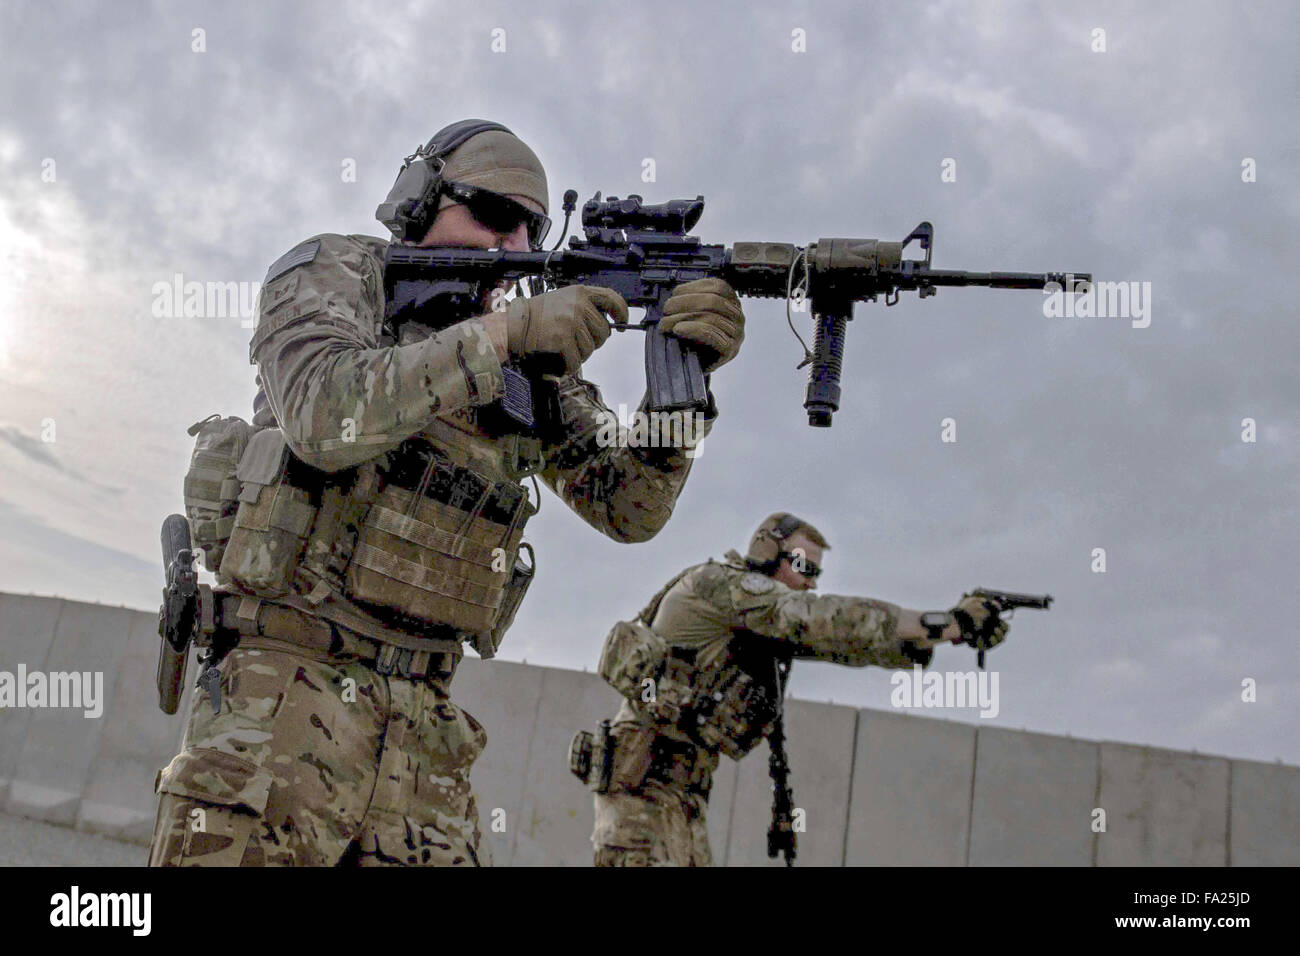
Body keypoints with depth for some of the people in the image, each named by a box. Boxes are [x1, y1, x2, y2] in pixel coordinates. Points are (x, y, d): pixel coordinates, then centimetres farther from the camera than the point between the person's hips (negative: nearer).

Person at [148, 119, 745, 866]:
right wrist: (503, 331, -21)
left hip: (423, 722, 5)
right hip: (286, 688, -4)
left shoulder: (537, 365, 14)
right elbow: (325, 416, -18)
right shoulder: (335, 272, 3)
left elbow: (628, 508, 7)